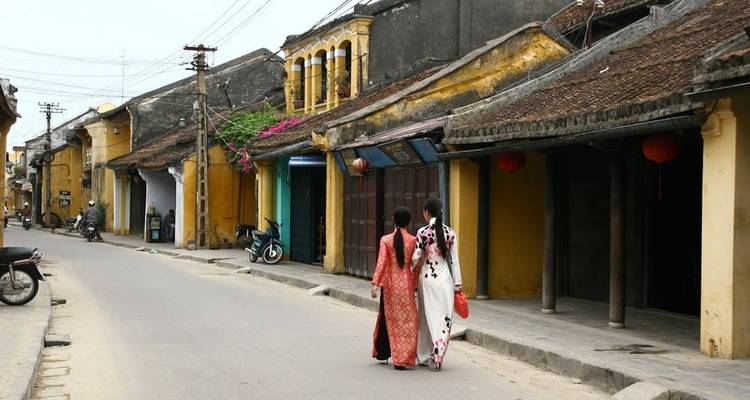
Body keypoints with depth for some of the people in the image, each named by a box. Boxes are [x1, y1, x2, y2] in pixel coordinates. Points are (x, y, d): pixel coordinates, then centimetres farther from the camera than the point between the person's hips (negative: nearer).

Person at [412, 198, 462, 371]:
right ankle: (438, 357, 4)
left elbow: (416, 257, -9)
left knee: (427, 317, 10)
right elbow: (454, 259, 1)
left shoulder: (423, 232, -9)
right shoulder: (450, 233, -1)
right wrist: (457, 283, 6)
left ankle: (425, 356, 19)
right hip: (445, 279, 2)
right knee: (444, 318, 7)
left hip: (427, 278, -1)